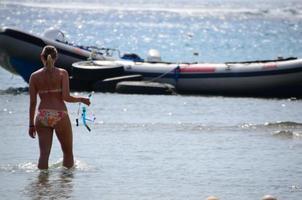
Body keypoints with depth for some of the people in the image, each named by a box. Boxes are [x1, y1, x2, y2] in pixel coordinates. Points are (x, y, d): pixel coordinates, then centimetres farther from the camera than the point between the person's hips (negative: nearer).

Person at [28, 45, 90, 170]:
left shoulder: (34, 76, 5)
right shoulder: (62, 73, -1)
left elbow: (32, 102, 4)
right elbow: (66, 97, -10)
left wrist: (31, 124, 10)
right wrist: (81, 99, 8)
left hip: (42, 116, 2)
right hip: (60, 115, -2)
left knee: (44, 153, 2)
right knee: (68, 152, 13)